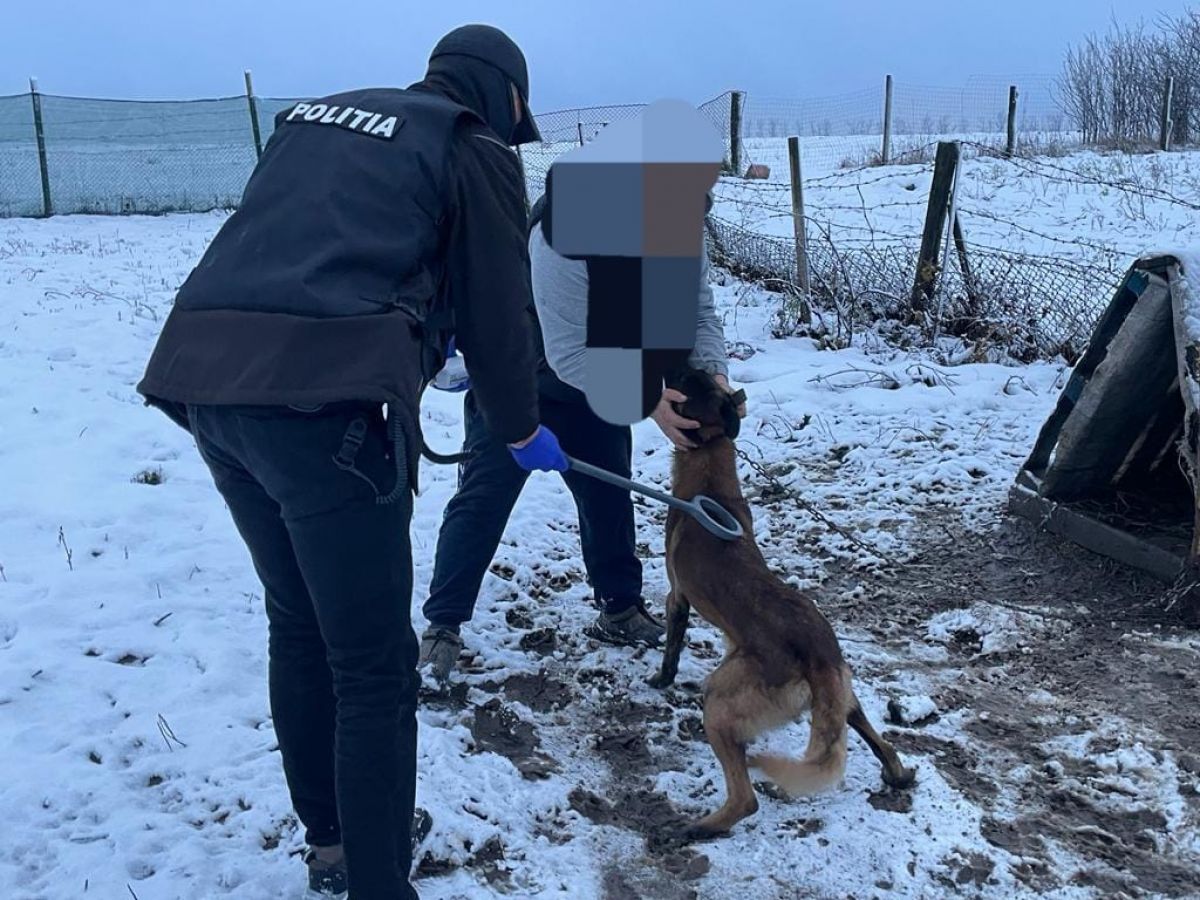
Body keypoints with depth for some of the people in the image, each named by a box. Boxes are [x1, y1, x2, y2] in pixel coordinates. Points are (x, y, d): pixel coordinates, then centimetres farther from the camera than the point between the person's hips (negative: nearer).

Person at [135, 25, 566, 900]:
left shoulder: (317, 115, 26)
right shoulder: (475, 151, 8)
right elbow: (496, 312, 9)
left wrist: (401, 379, 38)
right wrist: (523, 432, 25)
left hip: (206, 377, 8)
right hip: (314, 397, -8)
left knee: (298, 625, 22)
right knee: (374, 666, 2)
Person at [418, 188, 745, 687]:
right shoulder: (566, 239, -37)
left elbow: (699, 314, -10)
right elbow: (568, 354, -36)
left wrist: (714, 374, -30)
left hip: (595, 378, 6)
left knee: (608, 491, 9)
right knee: (484, 496, -8)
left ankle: (621, 608, 26)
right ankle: (442, 628, -1)